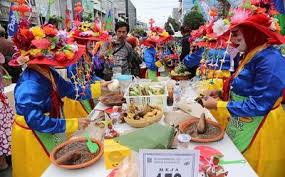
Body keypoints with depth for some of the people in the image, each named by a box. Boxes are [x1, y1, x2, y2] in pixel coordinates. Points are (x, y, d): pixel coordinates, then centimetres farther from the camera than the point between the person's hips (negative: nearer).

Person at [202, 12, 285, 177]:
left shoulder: (271, 60, -22)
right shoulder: (252, 55, 6)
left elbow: (259, 105, -25)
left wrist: (217, 105, -20)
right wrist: (220, 93, -1)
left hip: (259, 132, -8)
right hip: (240, 126, 8)